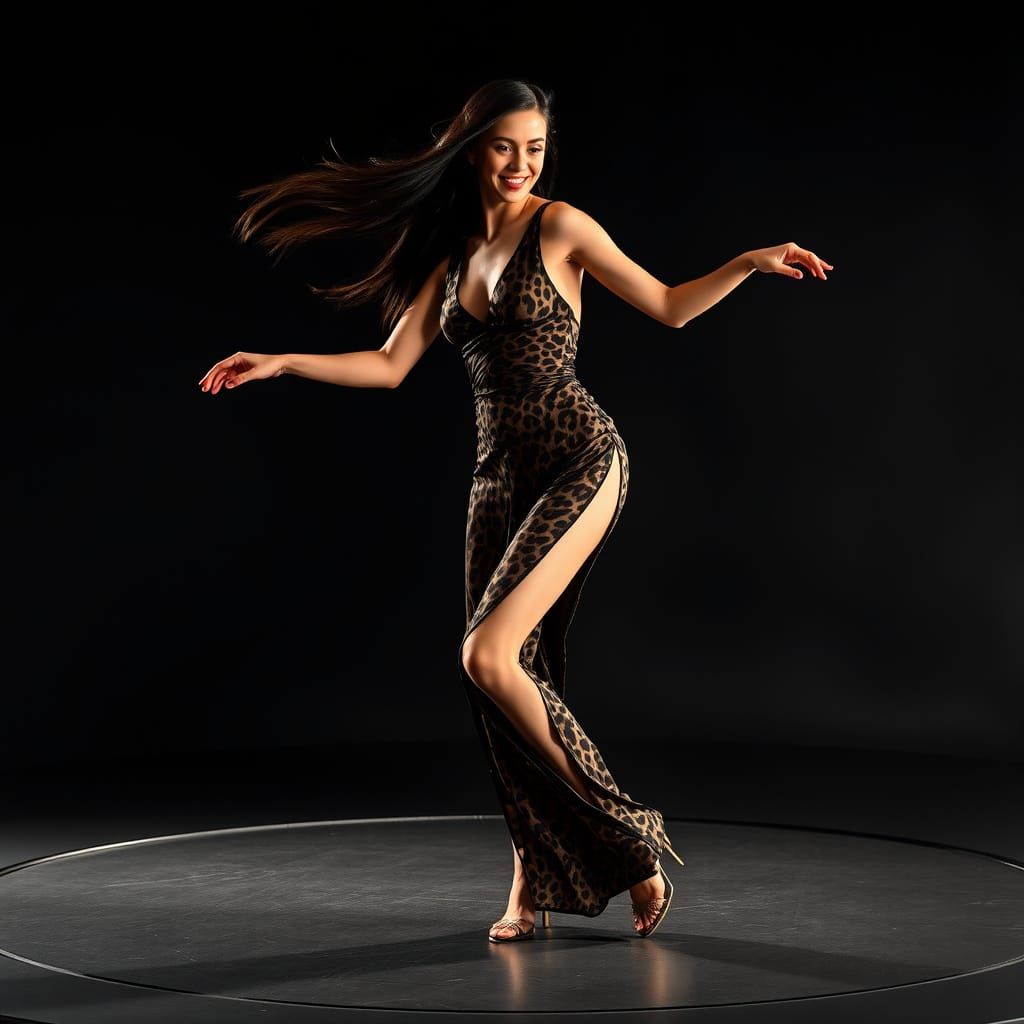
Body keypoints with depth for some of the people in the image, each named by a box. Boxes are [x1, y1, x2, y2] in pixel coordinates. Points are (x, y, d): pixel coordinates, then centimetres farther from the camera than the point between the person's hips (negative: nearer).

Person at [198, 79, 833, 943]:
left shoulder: (559, 226, 0)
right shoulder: (450, 255, 15)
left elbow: (670, 306, 4)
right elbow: (389, 366, 15)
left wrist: (750, 264, -10)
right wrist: (280, 364, 9)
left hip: (579, 460, -6)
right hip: (502, 475, 6)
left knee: (490, 658, -18)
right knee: (509, 677, 2)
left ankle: (627, 838, -6)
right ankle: (533, 886, 13)